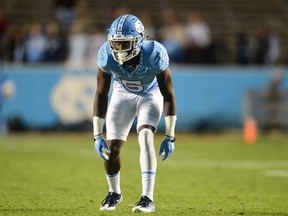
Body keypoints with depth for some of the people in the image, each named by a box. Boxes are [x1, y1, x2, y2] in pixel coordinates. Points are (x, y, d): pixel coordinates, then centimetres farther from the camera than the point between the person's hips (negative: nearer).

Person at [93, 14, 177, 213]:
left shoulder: (154, 56, -36)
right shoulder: (107, 56, -30)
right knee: (111, 149, -4)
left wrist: (170, 137, -24)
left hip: (150, 95, -2)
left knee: (146, 137, -26)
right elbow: (101, 95, -19)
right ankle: (114, 193, 25)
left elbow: (168, 95, -25)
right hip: (123, 95, 2)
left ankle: (148, 198, -25)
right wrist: (97, 135, -21)